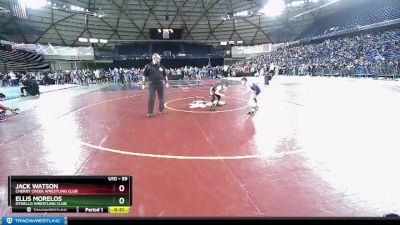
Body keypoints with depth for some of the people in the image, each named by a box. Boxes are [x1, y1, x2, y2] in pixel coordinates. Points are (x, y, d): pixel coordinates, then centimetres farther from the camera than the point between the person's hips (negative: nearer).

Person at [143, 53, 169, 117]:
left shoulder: (161, 66, 6)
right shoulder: (148, 66, -3)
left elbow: (165, 75, 15)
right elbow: (144, 76, 0)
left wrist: (166, 83, 11)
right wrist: (143, 84, -4)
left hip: (160, 84, 3)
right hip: (152, 84, -3)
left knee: (161, 98, 10)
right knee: (151, 99, -4)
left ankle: (161, 110, 26)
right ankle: (150, 112, 5)